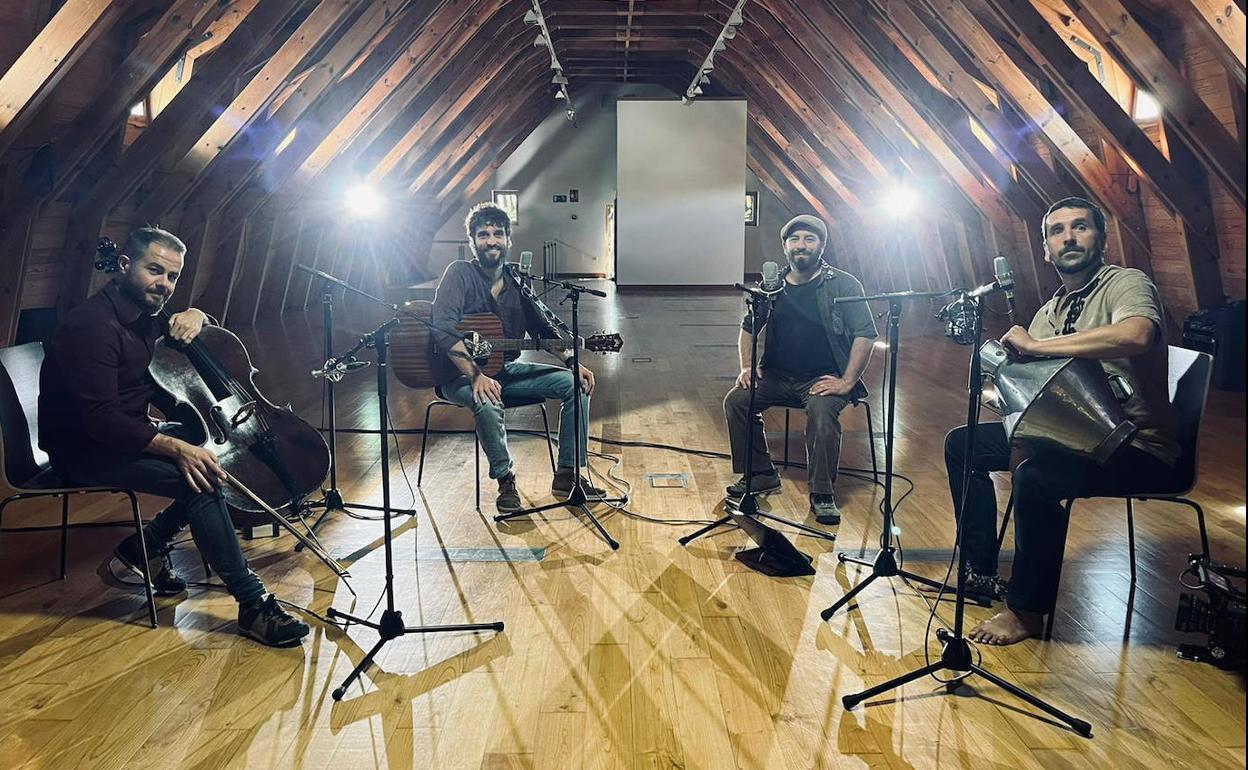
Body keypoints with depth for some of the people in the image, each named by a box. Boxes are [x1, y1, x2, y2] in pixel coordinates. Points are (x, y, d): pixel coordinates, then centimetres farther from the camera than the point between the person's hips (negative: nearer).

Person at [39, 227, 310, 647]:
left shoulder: (142, 314, 5)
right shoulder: (93, 326, -23)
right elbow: (102, 421, -29)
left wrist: (194, 316, -1)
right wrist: (175, 447, -36)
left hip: (129, 432, 10)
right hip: (86, 451, -10)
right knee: (201, 479, -28)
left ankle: (148, 543, 7)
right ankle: (254, 605, -24)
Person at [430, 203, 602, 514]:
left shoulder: (516, 281, 7)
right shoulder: (460, 273, -11)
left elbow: (544, 327, 12)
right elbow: (443, 329, -24)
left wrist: (572, 361, -4)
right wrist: (476, 376, -34)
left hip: (506, 369, 7)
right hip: (461, 374, -6)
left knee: (577, 384, -7)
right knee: (487, 403, -40)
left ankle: (568, 475, -3)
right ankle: (505, 480, -17)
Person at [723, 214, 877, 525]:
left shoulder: (843, 285, -5)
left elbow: (865, 334, -10)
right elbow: (748, 328, 20)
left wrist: (847, 382, -18)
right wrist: (746, 367, 5)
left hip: (823, 379, -4)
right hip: (777, 376, 5)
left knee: (821, 411, -34)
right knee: (736, 400, -16)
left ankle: (822, 493, -17)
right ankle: (761, 475, 1)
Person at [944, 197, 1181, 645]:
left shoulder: (1127, 284, -12)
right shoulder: (1048, 313, 11)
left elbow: (1136, 336, -36)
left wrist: (1033, 345, -29)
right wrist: (1020, 441, -14)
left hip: (1137, 448, -8)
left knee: (1036, 477, -34)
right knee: (962, 443, 5)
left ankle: (1027, 611, -14)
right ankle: (982, 570, 10)